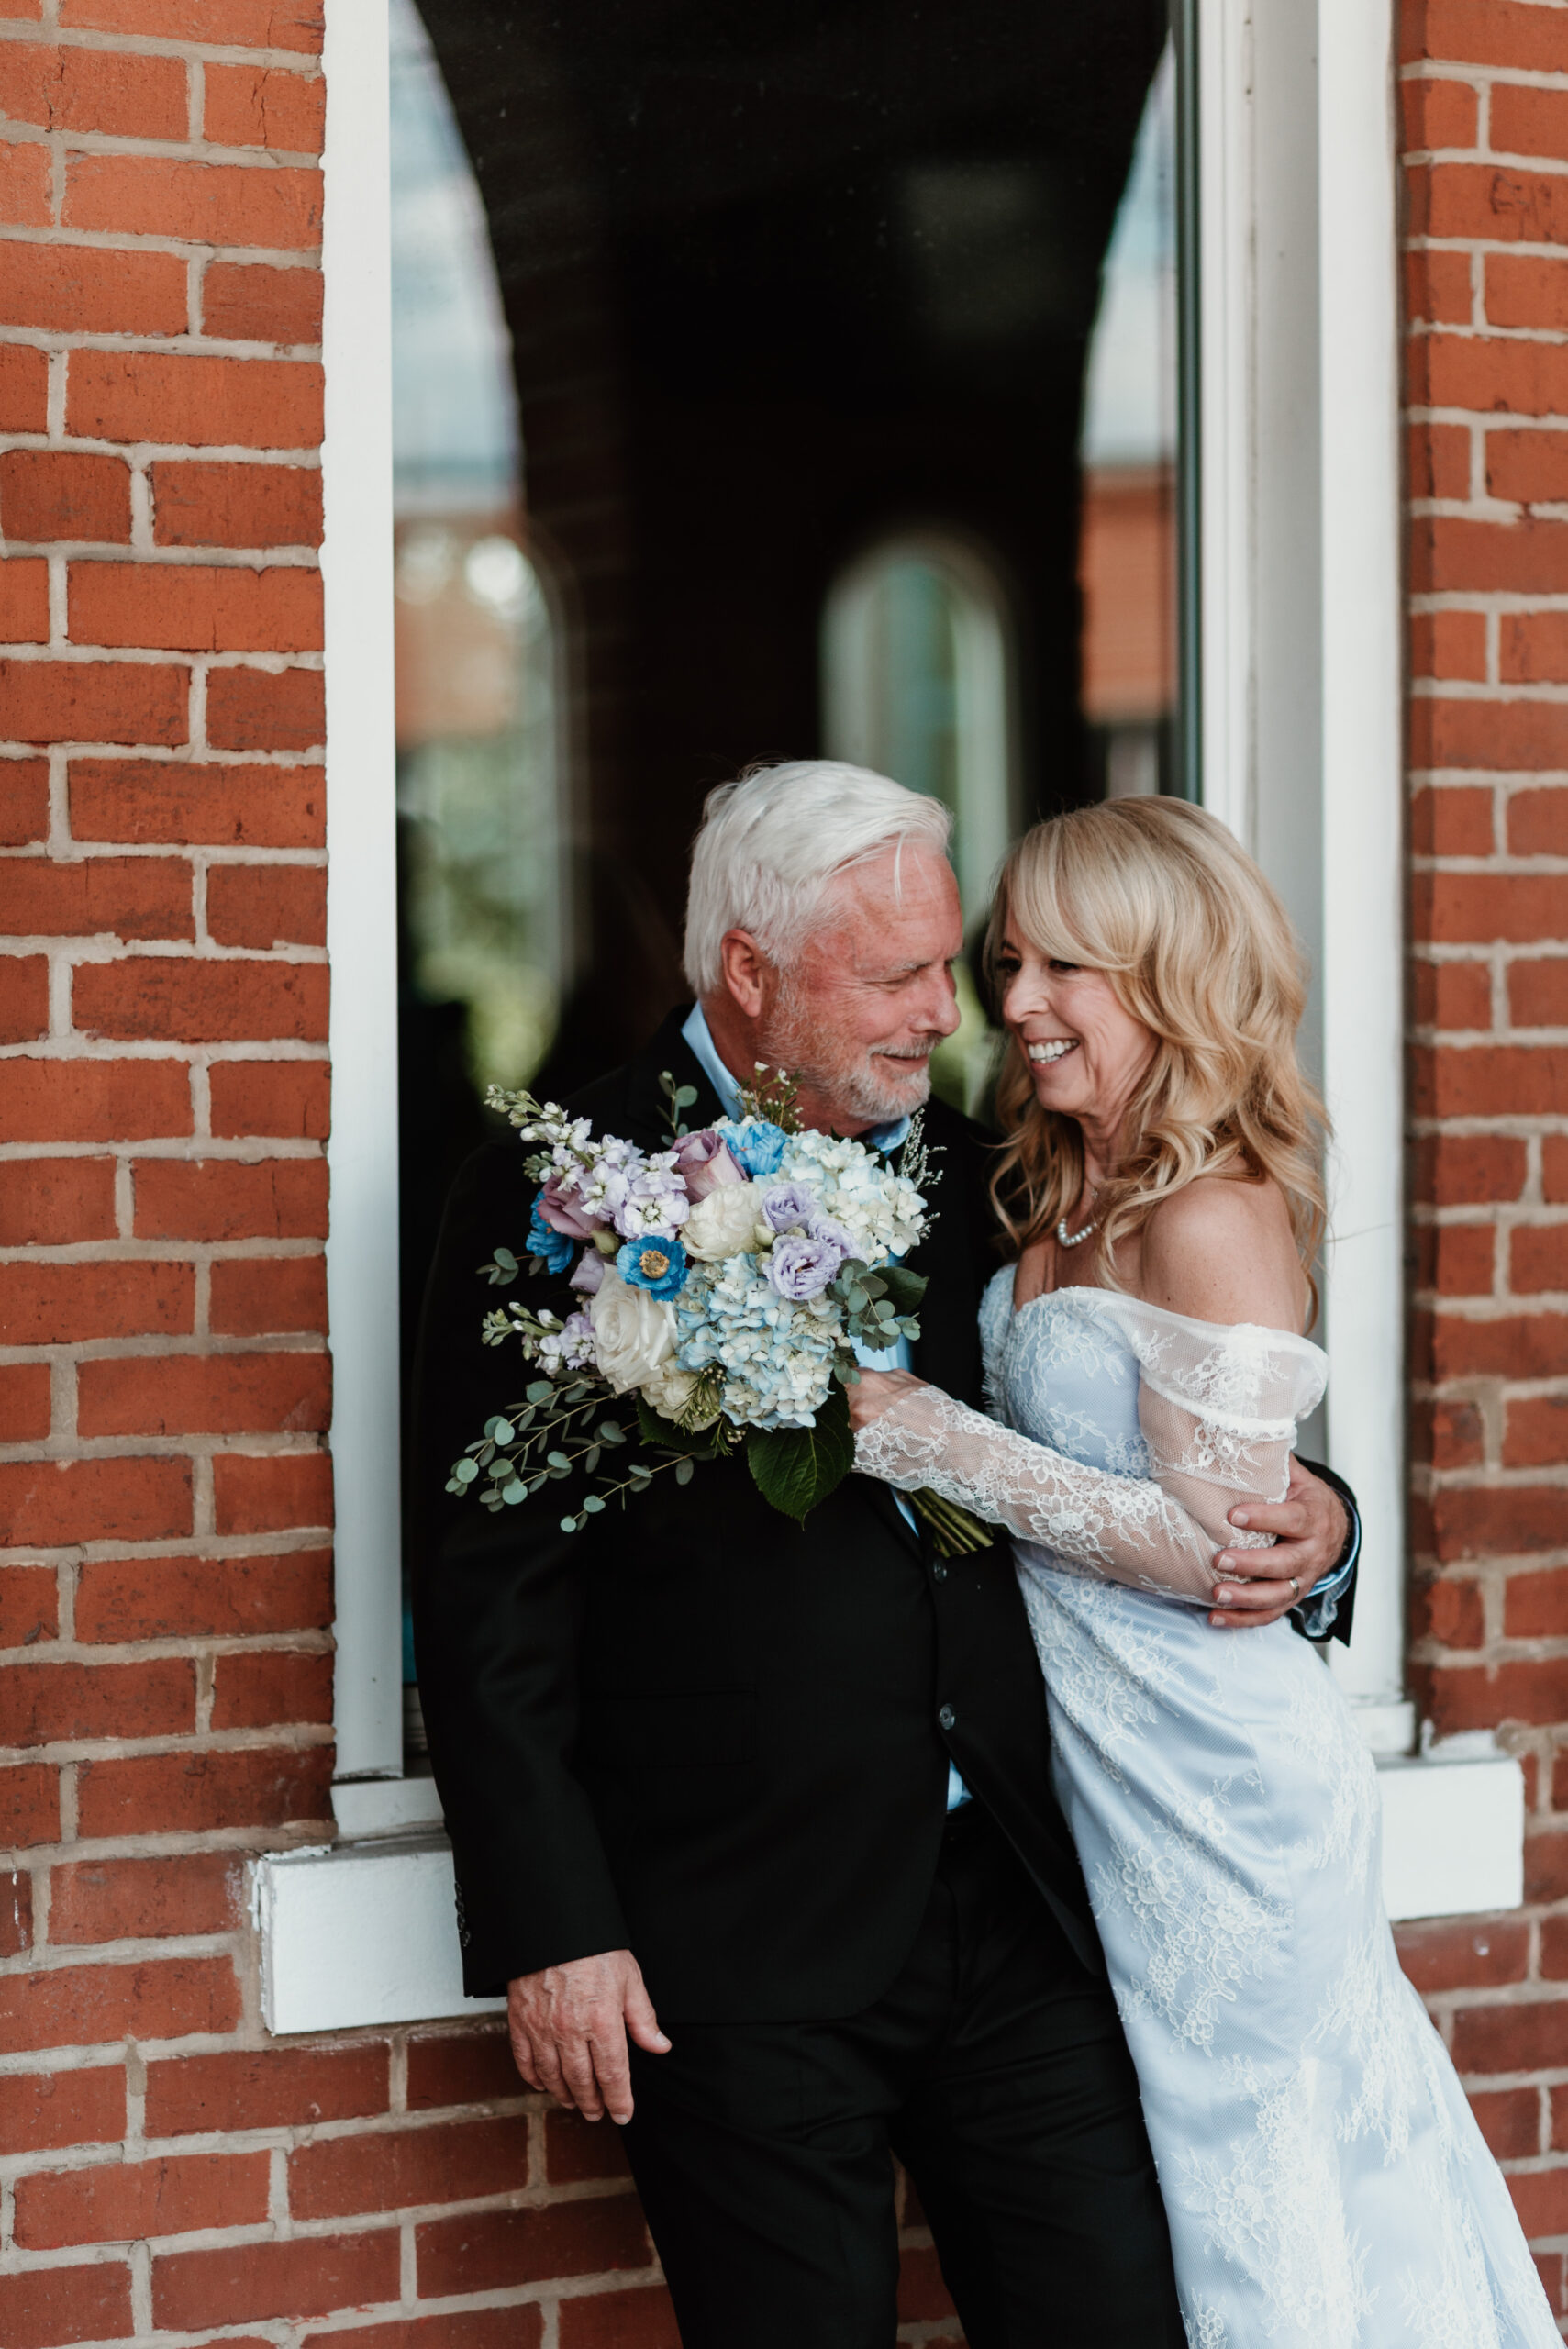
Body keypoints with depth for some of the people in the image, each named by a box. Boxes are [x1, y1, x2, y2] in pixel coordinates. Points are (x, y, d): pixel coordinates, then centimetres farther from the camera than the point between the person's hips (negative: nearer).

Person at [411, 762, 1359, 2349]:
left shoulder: (964, 1176, 11)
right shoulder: (562, 1199, -6)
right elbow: (490, 1600, -8)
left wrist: (1305, 1530, -1)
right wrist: (551, 1933, -12)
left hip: (1017, 1910, 5)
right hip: (745, 1952, -5)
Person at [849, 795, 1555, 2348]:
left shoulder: (1212, 1220, -17)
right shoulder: (1062, 1202, 9)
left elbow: (1215, 1542, -20)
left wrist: (926, 1437, -20)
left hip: (1211, 1787, -8)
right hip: (1107, 1762, 8)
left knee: (1246, 2182, 4)